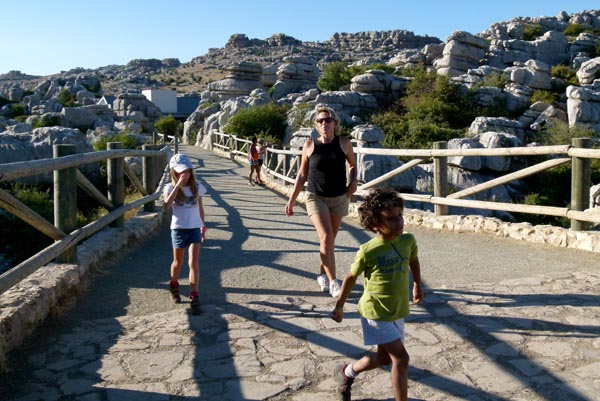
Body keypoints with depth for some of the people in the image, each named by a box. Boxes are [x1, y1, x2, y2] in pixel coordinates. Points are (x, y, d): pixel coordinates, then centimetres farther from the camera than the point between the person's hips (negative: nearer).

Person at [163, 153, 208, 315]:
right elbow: (167, 205, -28)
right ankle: (174, 286, 43)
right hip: (178, 229, -1)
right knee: (178, 262, 15)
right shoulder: (171, 187, -8)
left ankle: (194, 298, -5)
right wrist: (178, 185, -30)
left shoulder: (197, 187, -1)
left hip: (194, 228, 1)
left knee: (194, 262, -9)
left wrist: (203, 226, 16)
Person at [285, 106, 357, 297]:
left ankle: (323, 275, 30)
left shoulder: (344, 143, -2)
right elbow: (302, 174, 5)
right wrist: (292, 199, 3)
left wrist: (353, 181, -5)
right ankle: (333, 282, -9)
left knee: (330, 240, 10)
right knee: (326, 237, -15)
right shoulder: (310, 145, -3)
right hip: (316, 197, -2)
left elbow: (353, 165, 14)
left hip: (339, 198, 2)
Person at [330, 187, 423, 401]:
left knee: (384, 357, 19)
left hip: (398, 312, 6)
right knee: (401, 358, -10)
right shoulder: (367, 251, -20)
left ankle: (346, 372, 45)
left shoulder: (408, 241, -8)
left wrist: (417, 285, 27)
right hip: (375, 313, -6)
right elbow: (351, 277, -5)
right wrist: (339, 306, 4)